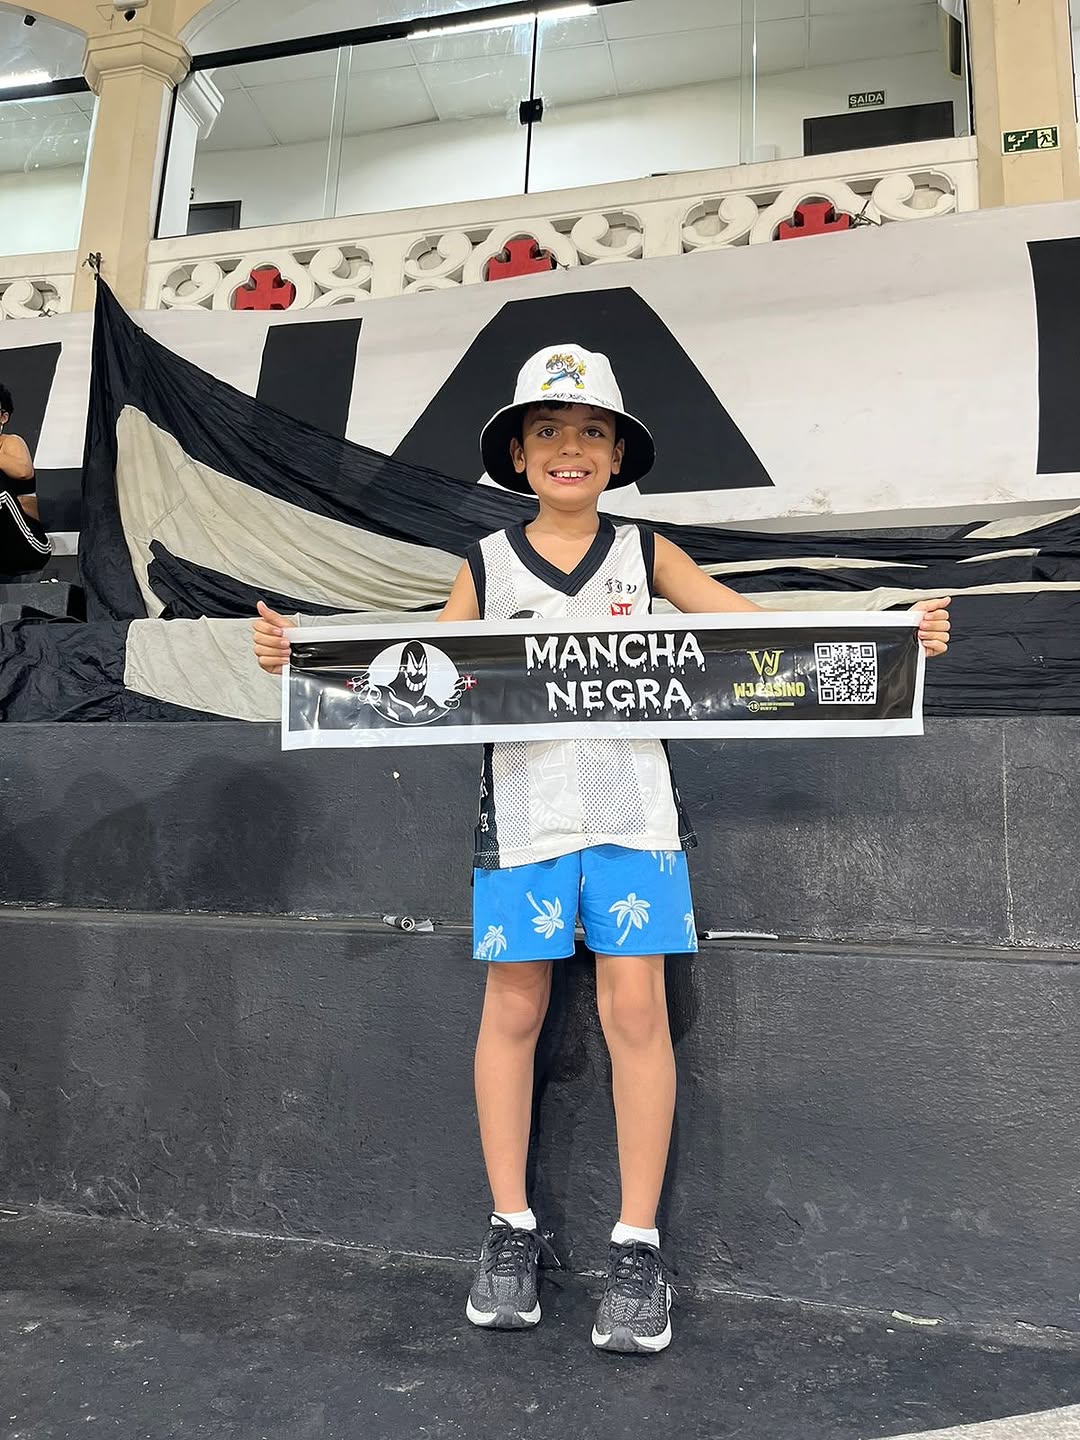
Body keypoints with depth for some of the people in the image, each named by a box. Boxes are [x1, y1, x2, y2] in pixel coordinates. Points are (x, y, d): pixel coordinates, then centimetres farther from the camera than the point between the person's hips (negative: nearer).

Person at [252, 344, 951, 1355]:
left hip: (630, 807, 0)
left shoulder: (645, 555, 8)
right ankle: (511, 1228, 23)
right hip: (522, 809, 1)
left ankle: (637, 1246, 13)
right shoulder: (485, 565, 9)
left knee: (635, 1010, -1)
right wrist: (306, 656, -6)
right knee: (512, 1009, 6)